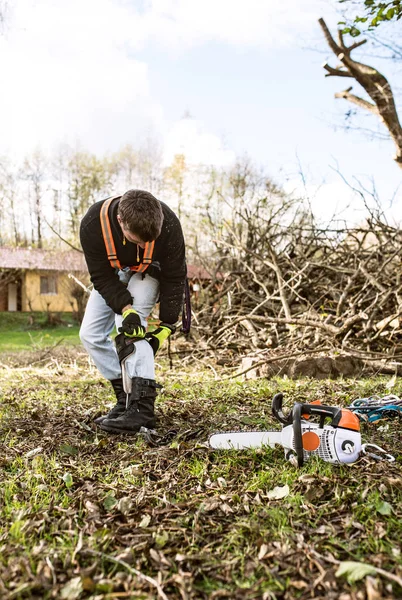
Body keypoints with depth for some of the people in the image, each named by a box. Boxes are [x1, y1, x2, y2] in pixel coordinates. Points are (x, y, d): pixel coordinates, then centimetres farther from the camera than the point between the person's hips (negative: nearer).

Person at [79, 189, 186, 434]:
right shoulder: (93, 224, -35)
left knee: (130, 330, -25)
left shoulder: (169, 225, -36)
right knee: (90, 334, -3)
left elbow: (174, 278, -24)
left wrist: (167, 325, -23)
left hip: (150, 272, -3)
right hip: (113, 274, 3)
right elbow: (102, 276, -24)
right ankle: (127, 398, 4)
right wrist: (125, 309, -38)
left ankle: (142, 407, -25)